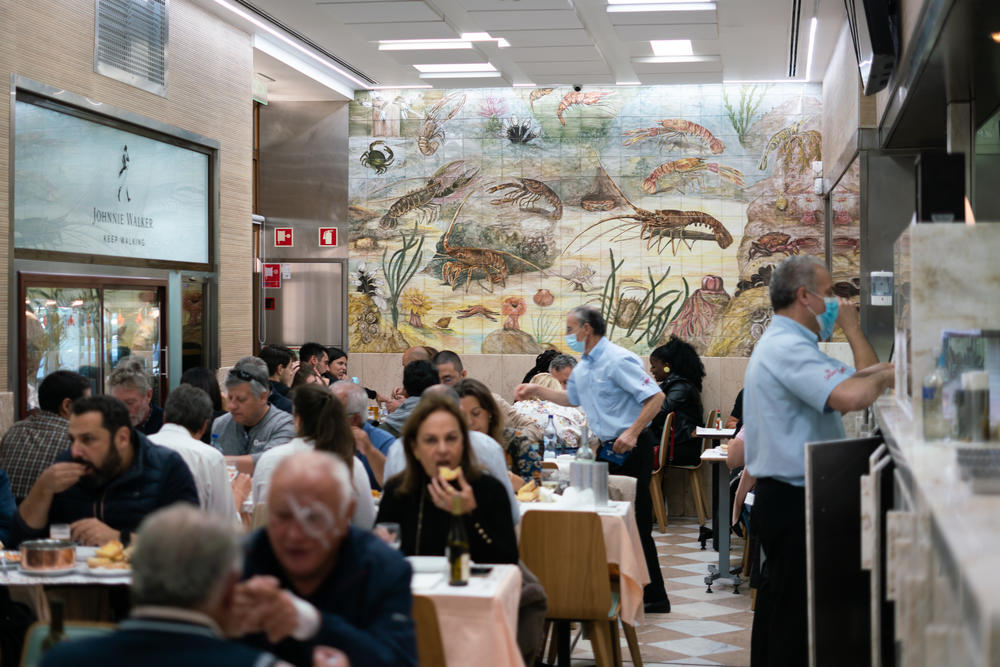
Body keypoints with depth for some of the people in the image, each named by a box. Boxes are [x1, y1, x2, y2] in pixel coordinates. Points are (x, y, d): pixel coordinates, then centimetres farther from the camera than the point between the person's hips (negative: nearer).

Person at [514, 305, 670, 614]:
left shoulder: (618, 360, -16)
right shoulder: (584, 366, 14)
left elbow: (655, 397, -21)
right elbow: (572, 397, 32)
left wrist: (632, 433, -27)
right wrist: (536, 391, 24)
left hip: (630, 448, -9)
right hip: (608, 448, 10)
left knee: (635, 521, -6)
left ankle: (654, 597, 2)